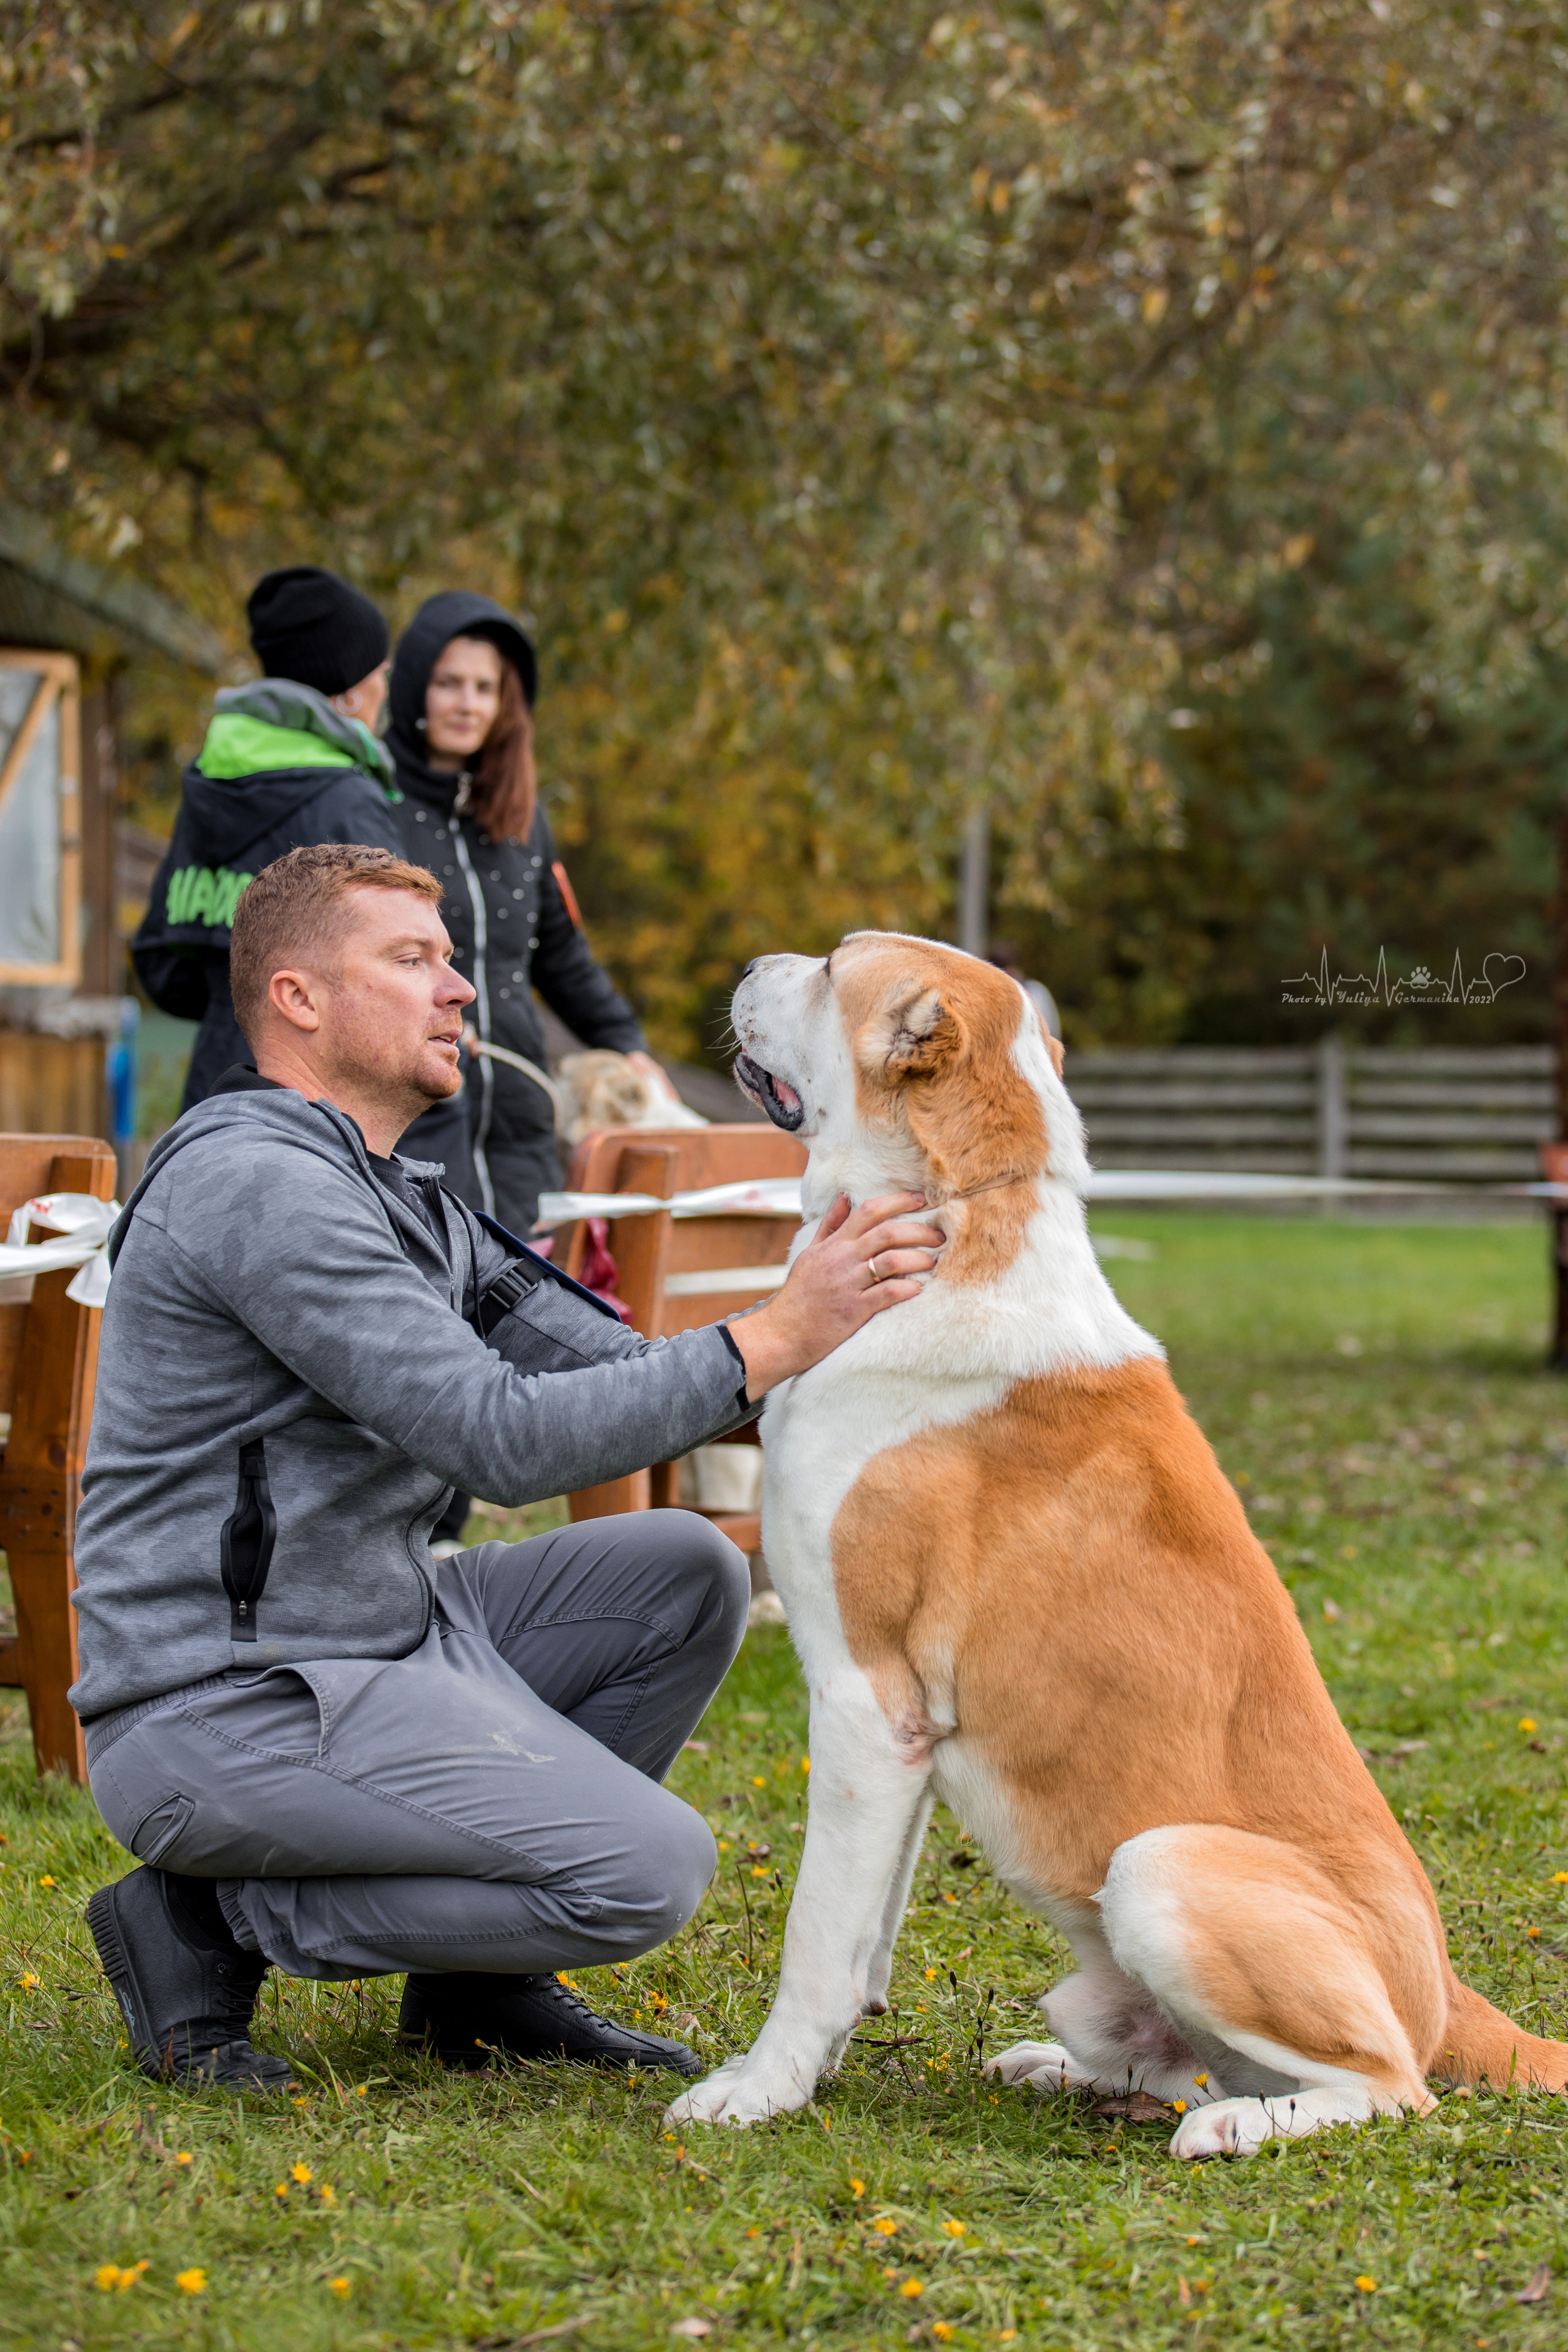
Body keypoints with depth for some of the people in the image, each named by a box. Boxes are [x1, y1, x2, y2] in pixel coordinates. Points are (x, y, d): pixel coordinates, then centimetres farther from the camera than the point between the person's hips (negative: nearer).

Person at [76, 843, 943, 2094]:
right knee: (646, 1869, -18)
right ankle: (216, 1922, -5)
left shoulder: (400, 1199, 16)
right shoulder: (257, 1185, -17)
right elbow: (505, 1440, -24)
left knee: (683, 1571, 7)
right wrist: (772, 1342, -23)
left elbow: (610, 1373, 11)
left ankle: (482, 1976, 11)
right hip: (229, 1706, -10)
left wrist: (840, 1333, -5)